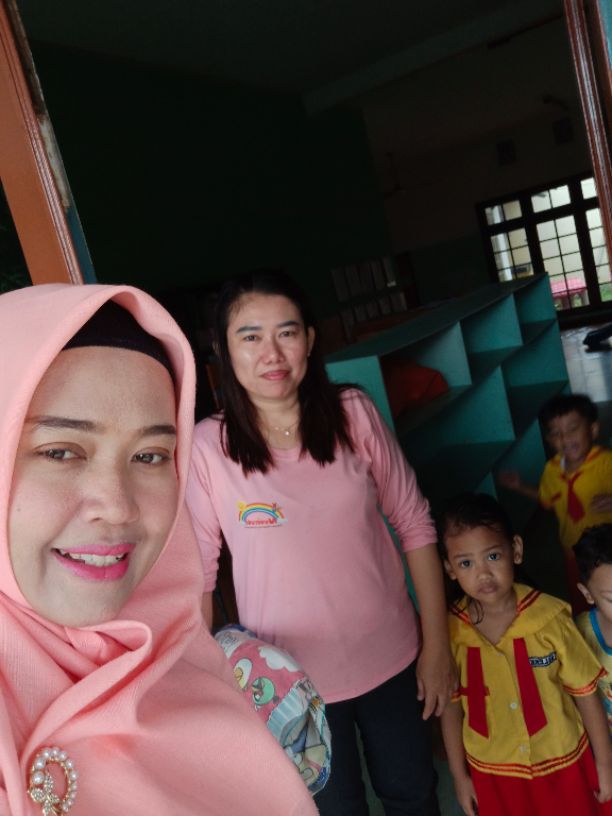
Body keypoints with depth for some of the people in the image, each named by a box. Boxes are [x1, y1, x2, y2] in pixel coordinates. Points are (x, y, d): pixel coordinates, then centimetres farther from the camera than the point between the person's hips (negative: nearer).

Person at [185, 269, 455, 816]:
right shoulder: (206, 448, -19)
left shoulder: (354, 415, -12)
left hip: (392, 660, 2)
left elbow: (414, 524, -4)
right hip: (293, 683, -2)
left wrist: (437, 645, -2)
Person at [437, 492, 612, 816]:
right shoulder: (450, 632, -18)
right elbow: (451, 708, -4)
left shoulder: (548, 618, -23)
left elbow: (585, 693, -9)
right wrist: (459, 776, 4)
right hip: (493, 774, 1)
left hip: (561, 764, -1)